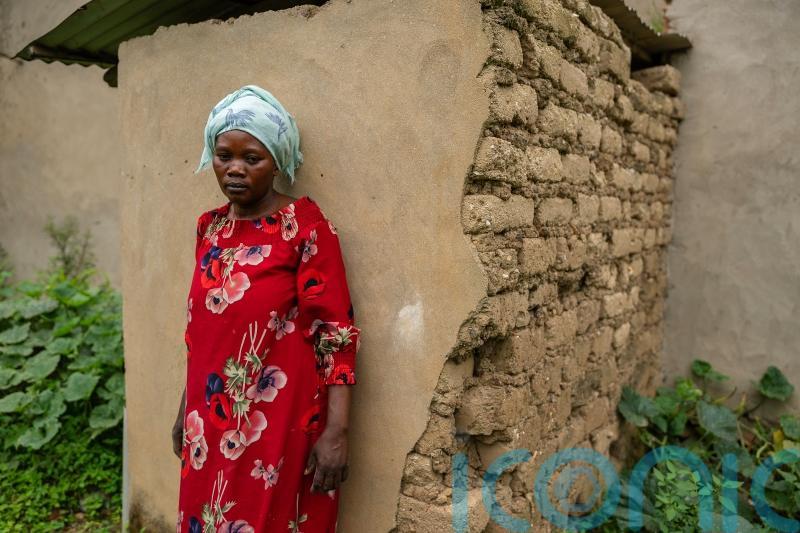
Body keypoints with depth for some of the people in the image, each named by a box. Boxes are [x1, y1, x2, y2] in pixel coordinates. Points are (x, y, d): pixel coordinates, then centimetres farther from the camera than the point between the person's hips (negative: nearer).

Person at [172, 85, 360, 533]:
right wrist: (186, 410, 16)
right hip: (211, 424, 6)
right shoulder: (211, 227, 6)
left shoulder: (306, 225, -13)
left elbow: (335, 330, -16)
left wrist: (337, 431, -19)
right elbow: (201, 328, 12)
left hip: (280, 424, -6)